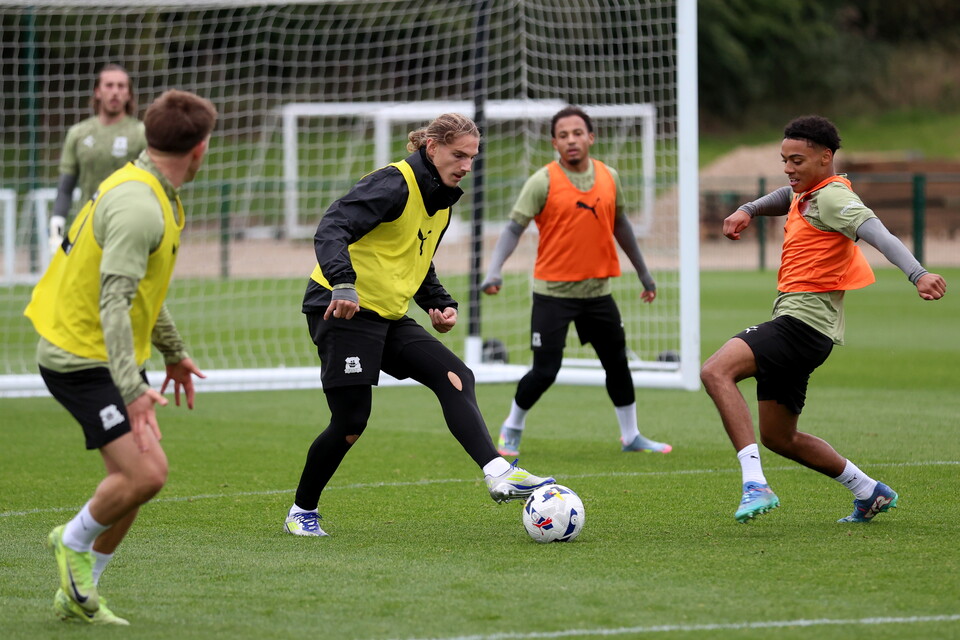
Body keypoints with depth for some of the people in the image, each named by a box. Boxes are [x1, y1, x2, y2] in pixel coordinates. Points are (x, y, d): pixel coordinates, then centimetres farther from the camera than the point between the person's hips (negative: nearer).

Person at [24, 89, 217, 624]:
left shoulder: (151, 193, 10)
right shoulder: (138, 206, -23)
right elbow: (113, 300, -29)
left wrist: (174, 351, 32)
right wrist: (132, 387, -34)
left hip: (111, 358, 10)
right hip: (85, 360, -10)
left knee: (139, 475, 8)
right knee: (145, 473, -18)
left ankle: (78, 594, 19)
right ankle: (73, 541, 8)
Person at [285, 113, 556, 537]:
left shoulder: (442, 201, 14)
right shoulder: (394, 184, -14)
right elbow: (331, 229, -27)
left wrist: (439, 304, 11)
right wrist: (342, 282, -43)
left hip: (388, 317, 9)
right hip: (343, 311, -9)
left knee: (455, 377, -11)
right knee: (351, 422, -7)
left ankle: (498, 475, -23)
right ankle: (301, 513, 12)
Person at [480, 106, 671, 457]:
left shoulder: (609, 177, 4)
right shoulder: (543, 182, -10)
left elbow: (620, 225, 18)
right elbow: (514, 227, -14)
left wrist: (643, 272, 22)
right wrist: (494, 270, -29)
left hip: (597, 291, 5)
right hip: (553, 292, -4)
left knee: (617, 364, 9)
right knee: (544, 372, -6)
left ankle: (631, 436, 25)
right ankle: (511, 430, 16)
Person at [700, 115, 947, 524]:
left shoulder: (832, 198, -13)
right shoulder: (806, 194, 15)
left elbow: (879, 234, -30)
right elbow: (786, 197, 41)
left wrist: (917, 274, -47)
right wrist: (748, 211, 22)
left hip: (804, 320, -10)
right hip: (793, 324, 10)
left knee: (716, 371, -28)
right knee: (778, 436, 18)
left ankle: (755, 485, -35)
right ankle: (869, 492, 28)